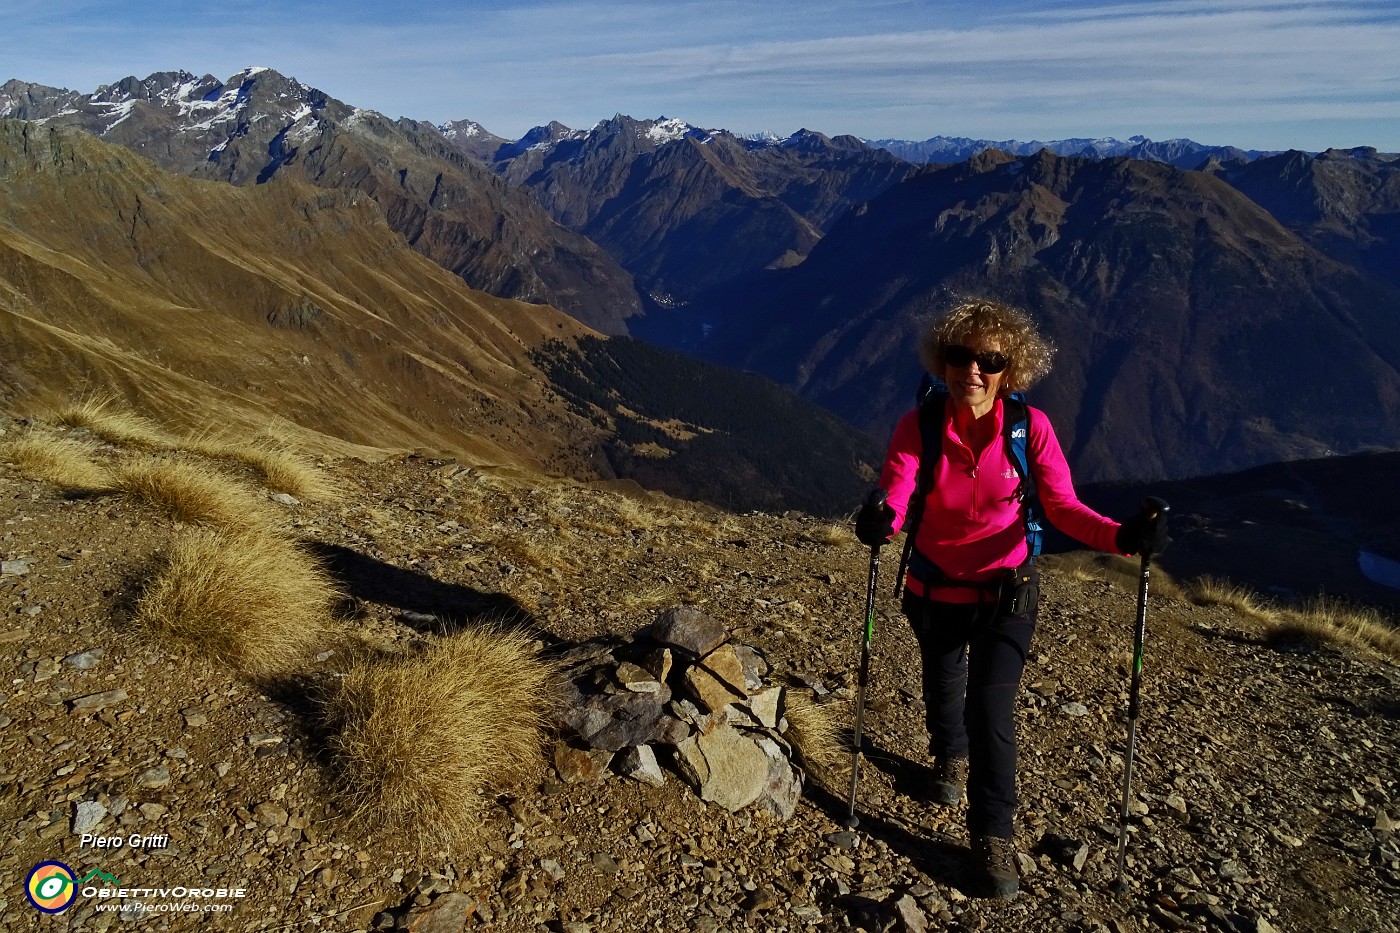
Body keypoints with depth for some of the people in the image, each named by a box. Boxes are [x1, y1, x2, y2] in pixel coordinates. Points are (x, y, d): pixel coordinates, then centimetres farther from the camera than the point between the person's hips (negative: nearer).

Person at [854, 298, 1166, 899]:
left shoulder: (1030, 428, -18)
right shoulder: (918, 428, -19)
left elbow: (1063, 508, -16)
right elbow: (894, 500, -30)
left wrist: (1122, 536, -34)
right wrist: (879, 522, -54)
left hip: (1007, 593, -1)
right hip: (934, 590, 2)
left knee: (992, 708, -8)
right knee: (942, 688, 23)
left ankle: (993, 837, 12)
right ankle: (951, 759, 58)